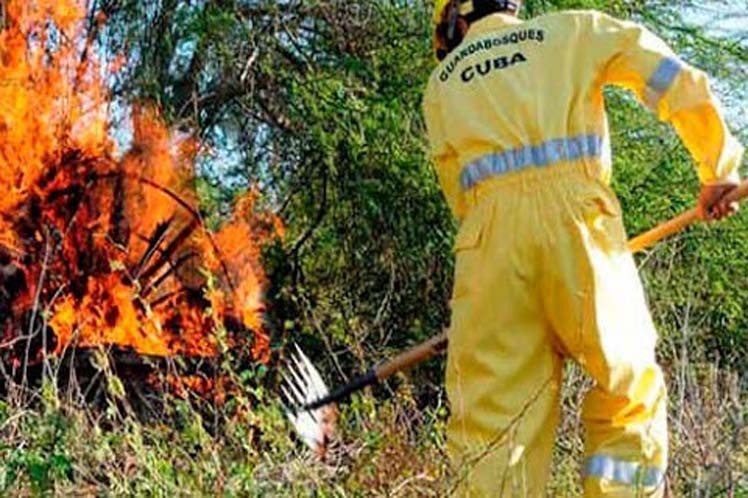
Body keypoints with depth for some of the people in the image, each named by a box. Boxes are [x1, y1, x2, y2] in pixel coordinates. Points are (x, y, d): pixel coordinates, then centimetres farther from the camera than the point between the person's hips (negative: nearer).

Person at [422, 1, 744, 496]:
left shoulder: (442, 82, 24)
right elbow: (680, 82, 11)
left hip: (489, 231, 1)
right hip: (576, 214, -1)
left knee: (492, 415, 0)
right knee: (631, 395, 8)